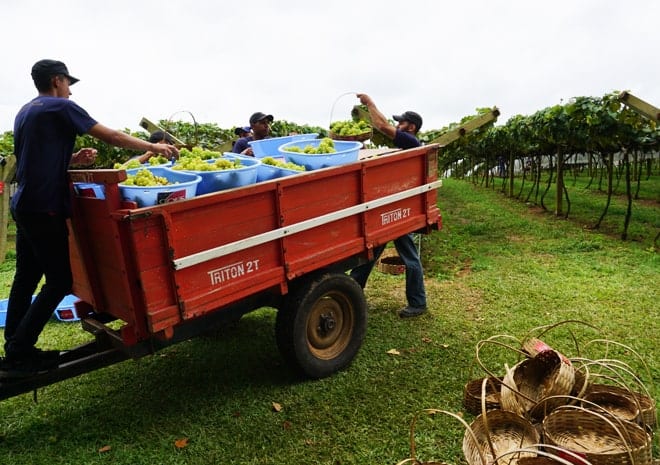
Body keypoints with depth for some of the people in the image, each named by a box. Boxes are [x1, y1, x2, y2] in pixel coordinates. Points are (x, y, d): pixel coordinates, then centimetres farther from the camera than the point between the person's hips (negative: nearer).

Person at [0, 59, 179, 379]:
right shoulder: (60, 107, -7)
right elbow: (112, 137, -8)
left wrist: (74, 159, 9)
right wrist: (154, 147, 0)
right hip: (44, 207, -10)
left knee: (26, 278, 14)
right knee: (59, 281, -5)